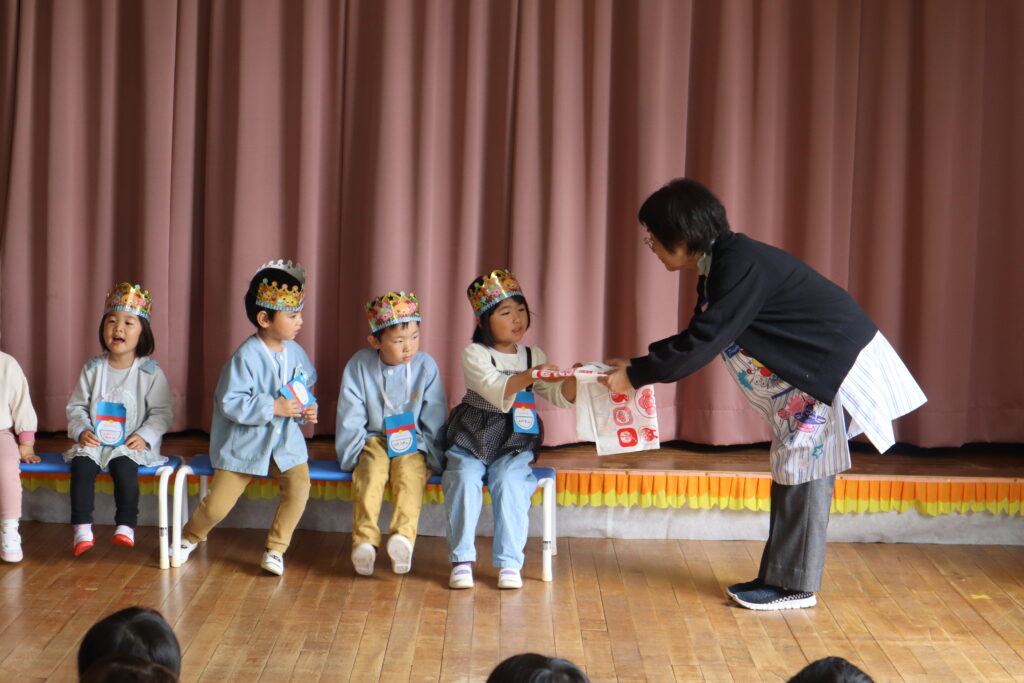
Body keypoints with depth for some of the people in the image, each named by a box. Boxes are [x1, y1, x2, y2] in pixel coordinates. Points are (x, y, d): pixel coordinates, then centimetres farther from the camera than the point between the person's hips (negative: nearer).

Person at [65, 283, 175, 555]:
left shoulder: (150, 371, 0)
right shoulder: (93, 369, 8)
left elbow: (163, 411, 0)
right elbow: (76, 405, 10)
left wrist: (145, 436, -14)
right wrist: (81, 430, -8)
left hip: (132, 444, -3)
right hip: (95, 441, 3)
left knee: (123, 465, -32)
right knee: (82, 464, -25)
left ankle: (126, 525, -20)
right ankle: (82, 528, -21)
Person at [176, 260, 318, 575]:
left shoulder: (295, 353, 2)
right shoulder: (246, 357, -17)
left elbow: (306, 388, 17)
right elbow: (230, 402, -20)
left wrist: (308, 409, -5)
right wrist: (272, 408, -24)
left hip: (286, 441, 4)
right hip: (245, 443, -4)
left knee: (299, 486, -20)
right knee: (218, 503, -2)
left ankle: (275, 549, -3)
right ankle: (190, 537, 31)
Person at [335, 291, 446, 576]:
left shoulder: (425, 366, 0)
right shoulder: (359, 366, 0)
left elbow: (433, 420, 4)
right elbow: (350, 418, 1)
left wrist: (426, 451, -6)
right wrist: (355, 453, -7)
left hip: (413, 444, 0)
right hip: (373, 440, 0)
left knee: (409, 471, -32)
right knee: (371, 470, -32)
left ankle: (403, 536, -51)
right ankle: (365, 539, -47)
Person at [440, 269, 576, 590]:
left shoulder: (534, 356, 10)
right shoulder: (474, 354, -3)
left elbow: (559, 397, 3)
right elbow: (495, 391, -20)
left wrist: (573, 379, -19)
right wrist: (528, 377, -37)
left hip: (515, 442, 2)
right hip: (470, 440, -2)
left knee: (509, 482, -25)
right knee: (465, 479, -26)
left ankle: (509, 563, -21)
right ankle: (462, 560, -19)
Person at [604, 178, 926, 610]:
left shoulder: (741, 266, -25)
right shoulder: (717, 267, 7)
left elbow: (702, 344, -26)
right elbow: (699, 337, 16)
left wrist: (636, 375, -17)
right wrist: (635, 364, 11)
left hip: (839, 365, -10)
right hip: (810, 368, 10)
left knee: (804, 466, -6)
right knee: (792, 467, 11)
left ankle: (795, 586, 2)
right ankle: (781, 577, 17)